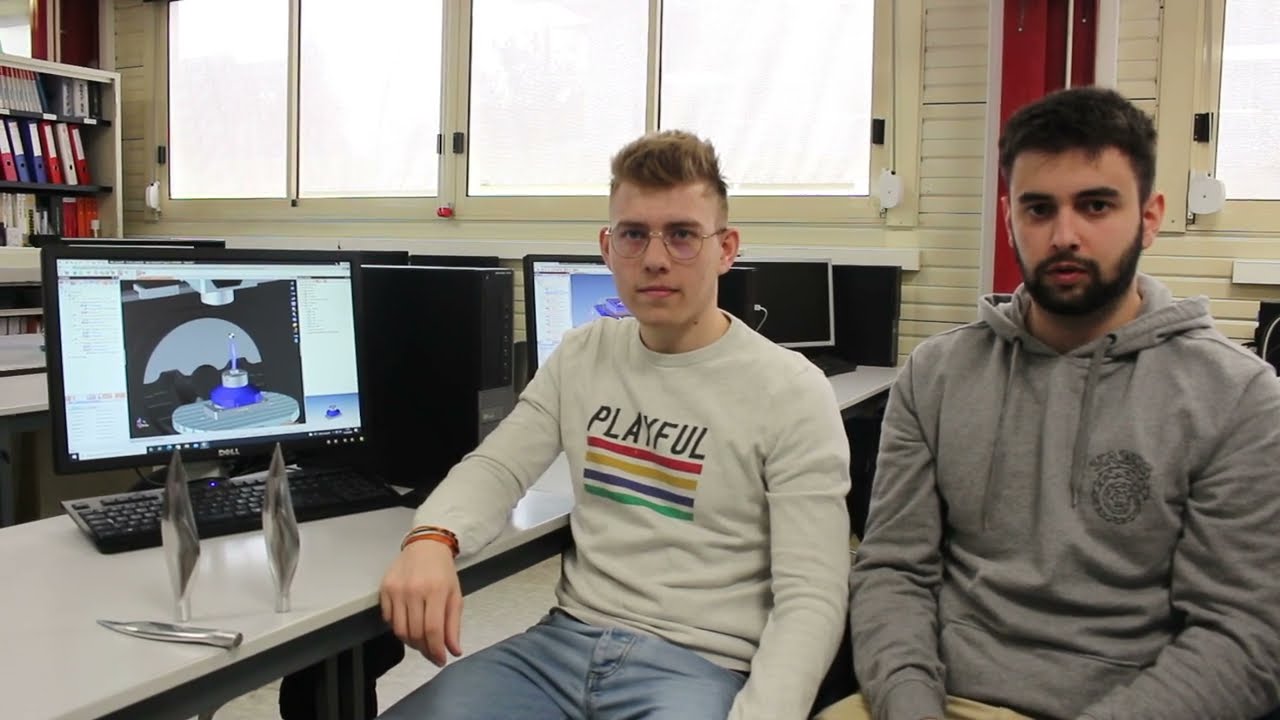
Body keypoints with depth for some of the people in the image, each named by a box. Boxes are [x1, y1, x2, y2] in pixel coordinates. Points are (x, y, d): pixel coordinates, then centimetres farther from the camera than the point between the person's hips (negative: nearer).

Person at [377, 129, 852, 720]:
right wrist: (431, 539, -15)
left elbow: (811, 599, -10)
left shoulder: (792, 392, -6)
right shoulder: (582, 355, 10)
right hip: (563, 641, 5)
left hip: (700, 666, -4)